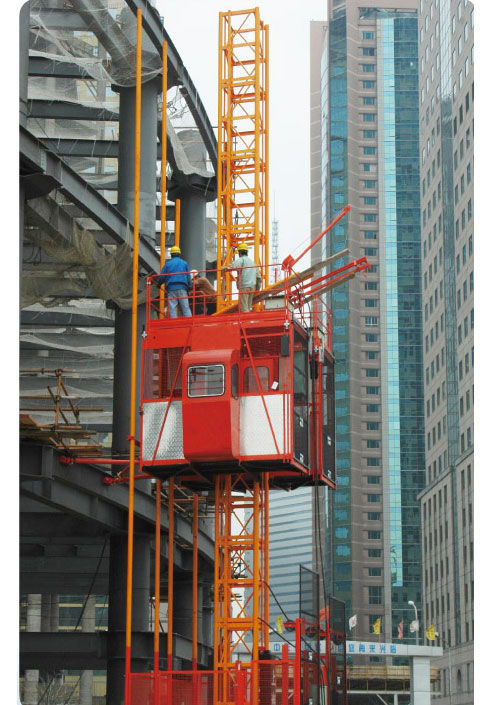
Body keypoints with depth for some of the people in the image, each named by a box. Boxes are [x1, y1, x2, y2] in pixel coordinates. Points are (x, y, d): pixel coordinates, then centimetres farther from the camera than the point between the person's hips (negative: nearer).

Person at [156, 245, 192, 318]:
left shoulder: (167, 264, 7)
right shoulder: (184, 263, 10)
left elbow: (162, 277, 8)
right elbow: (188, 277, 9)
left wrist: (159, 283, 26)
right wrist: (189, 287, 15)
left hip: (171, 288, -1)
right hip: (182, 288, 1)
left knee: (172, 309, -2)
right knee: (185, 308, -1)